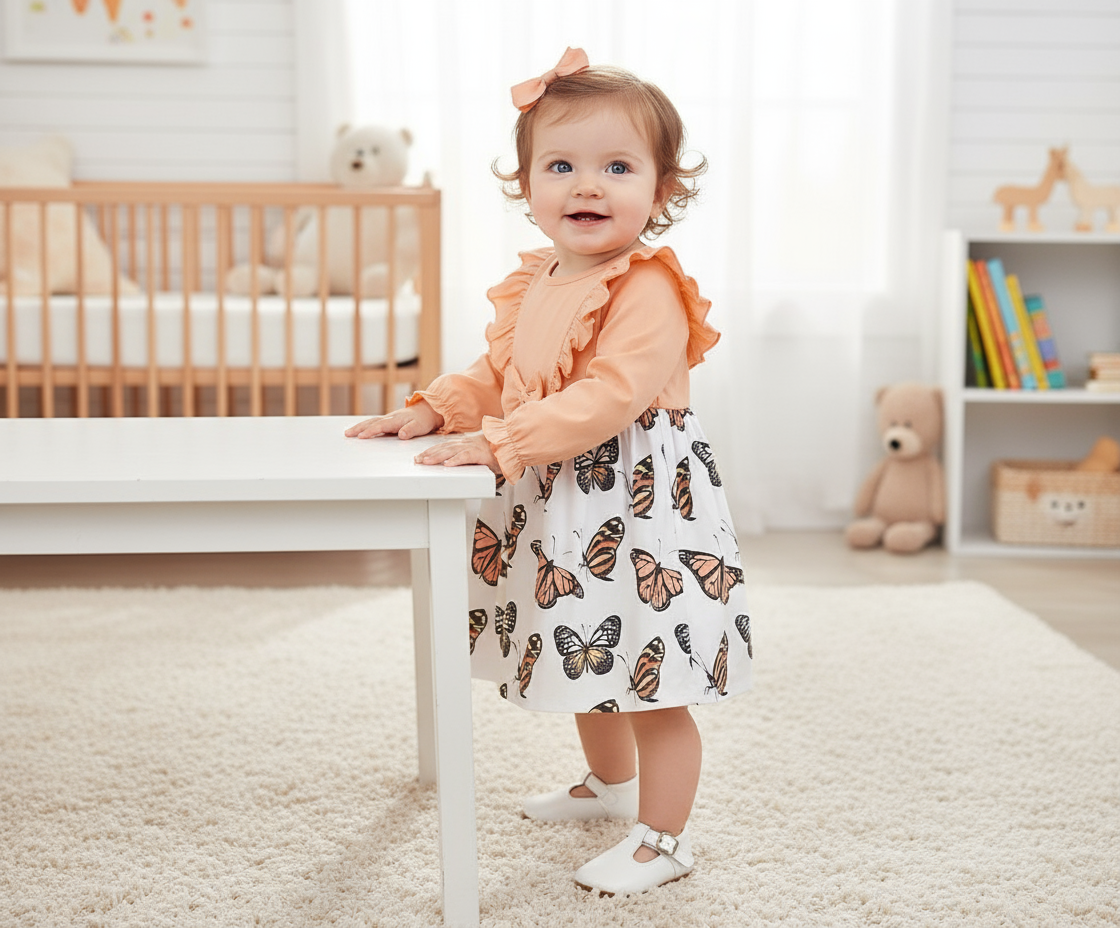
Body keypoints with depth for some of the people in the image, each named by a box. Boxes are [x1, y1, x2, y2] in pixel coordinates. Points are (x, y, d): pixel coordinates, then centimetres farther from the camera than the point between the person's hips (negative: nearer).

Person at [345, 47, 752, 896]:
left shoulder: (648, 291, -21)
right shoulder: (535, 286, 7)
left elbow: (611, 395, -32)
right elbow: (498, 374, 20)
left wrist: (502, 442, -34)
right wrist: (434, 408, 4)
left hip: (640, 511, -9)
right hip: (560, 509, 9)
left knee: (650, 684, 2)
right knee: (587, 669, 24)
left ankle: (664, 838, 18)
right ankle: (613, 783, 47)